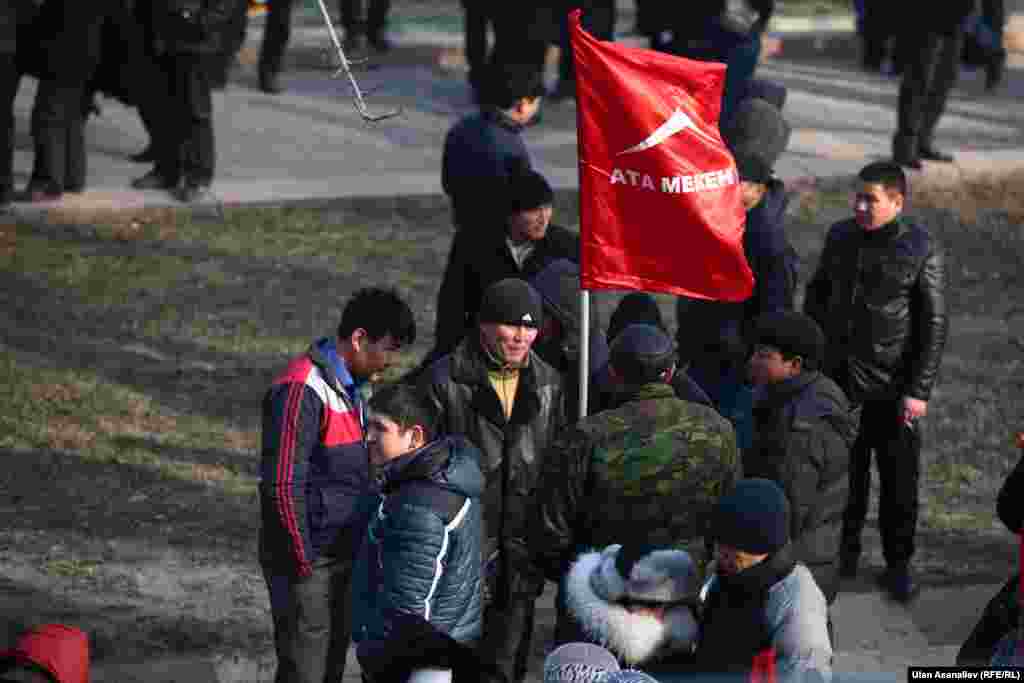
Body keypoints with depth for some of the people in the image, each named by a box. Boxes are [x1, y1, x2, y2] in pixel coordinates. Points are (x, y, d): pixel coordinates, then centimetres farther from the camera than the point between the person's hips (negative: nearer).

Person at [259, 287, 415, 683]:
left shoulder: (351, 386, 11)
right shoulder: (302, 391, -19)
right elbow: (283, 485, -21)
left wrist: (360, 544, 14)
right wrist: (302, 562, -18)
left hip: (343, 557, 9)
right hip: (308, 562, -9)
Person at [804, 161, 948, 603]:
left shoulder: (923, 250, -12)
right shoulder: (840, 236, 3)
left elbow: (934, 326, -10)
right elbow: (817, 293, 17)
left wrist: (919, 391, -13)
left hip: (892, 387, -4)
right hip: (838, 379, 4)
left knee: (899, 479, 4)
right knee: (845, 471, 15)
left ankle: (897, 566, 18)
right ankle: (847, 547, 32)